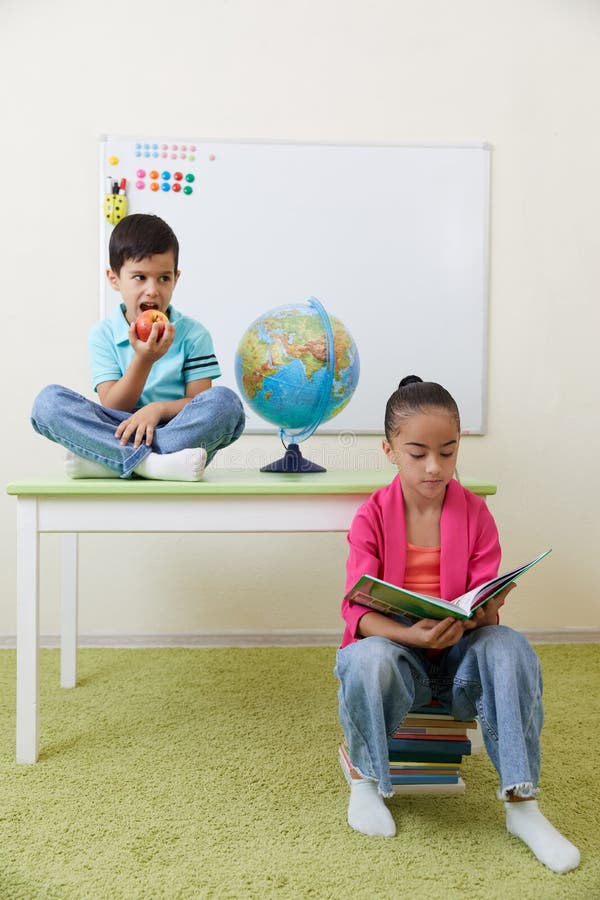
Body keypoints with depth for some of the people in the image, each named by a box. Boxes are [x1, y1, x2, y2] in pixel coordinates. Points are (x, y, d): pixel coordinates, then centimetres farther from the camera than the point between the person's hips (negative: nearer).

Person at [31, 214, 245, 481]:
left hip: (181, 434, 0)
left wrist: (158, 408, -22)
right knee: (48, 400, -20)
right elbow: (113, 408, -3)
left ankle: (105, 461, -29)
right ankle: (150, 463, -37)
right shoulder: (103, 335, 6)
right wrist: (143, 359, -19)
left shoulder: (194, 334, 6)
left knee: (226, 402, -30)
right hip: (120, 433, 0)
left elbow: (199, 403, -1)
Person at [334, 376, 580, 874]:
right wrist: (413, 635, -33)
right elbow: (358, 609, -14)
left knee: (511, 648, -31)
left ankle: (522, 803, -21)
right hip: (395, 646, -1)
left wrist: (485, 611, -28)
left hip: (460, 650, 2)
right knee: (368, 660, -37)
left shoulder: (475, 512, -1)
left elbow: (486, 606, -2)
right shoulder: (372, 516, -6)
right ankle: (364, 777, -6)